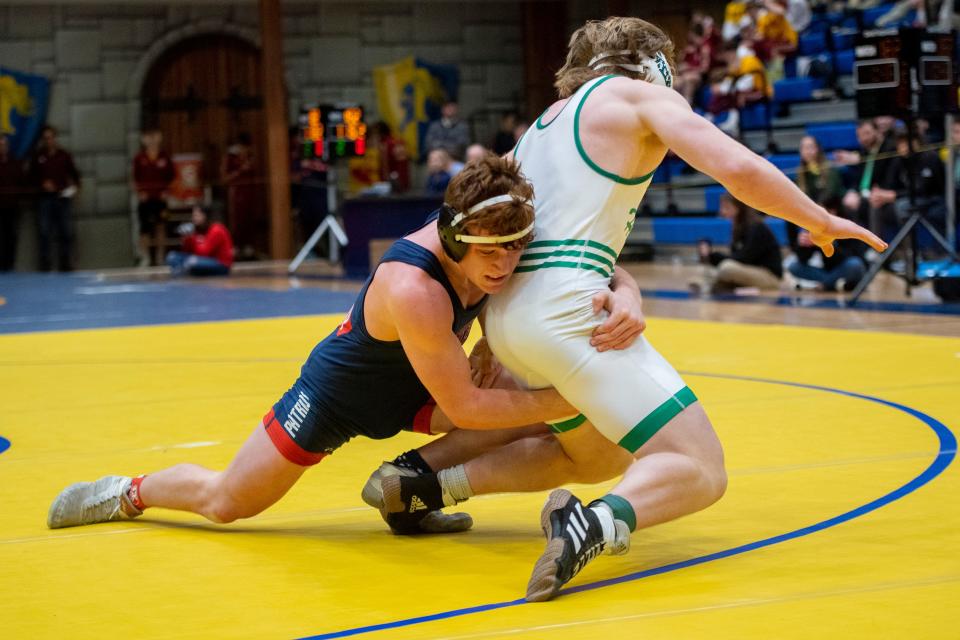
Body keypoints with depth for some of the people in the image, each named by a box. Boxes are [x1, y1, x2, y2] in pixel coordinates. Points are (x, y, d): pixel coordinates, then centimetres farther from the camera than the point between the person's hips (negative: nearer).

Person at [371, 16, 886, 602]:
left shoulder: (549, 120, 27)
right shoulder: (643, 94, 6)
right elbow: (740, 169, -6)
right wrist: (822, 222, 8)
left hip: (506, 313, 8)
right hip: (564, 306, -8)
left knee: (597, 457, 28)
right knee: (701, 471, -8)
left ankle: (422, 486, 16)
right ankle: (596, 523, -39)